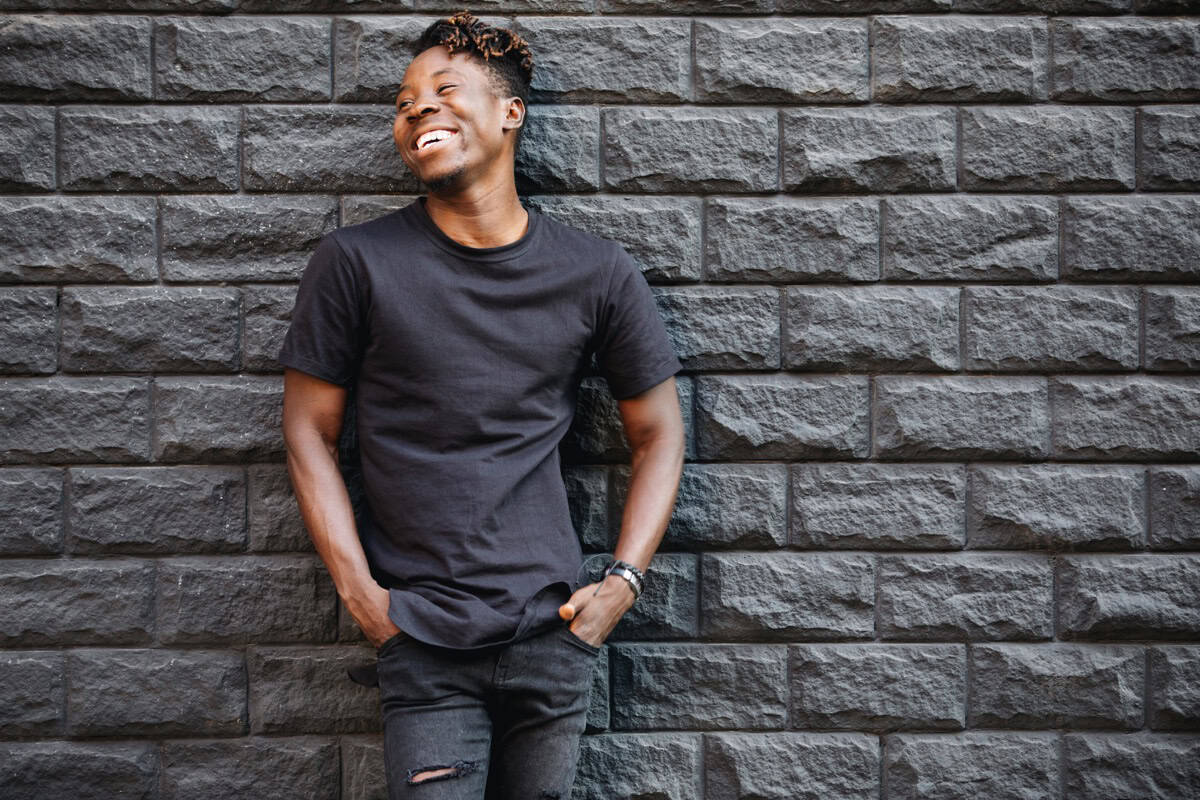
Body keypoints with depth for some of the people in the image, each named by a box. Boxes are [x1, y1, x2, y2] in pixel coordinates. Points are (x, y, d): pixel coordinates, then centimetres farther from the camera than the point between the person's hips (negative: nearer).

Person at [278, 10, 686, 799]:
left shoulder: (599, 273, 2)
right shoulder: (356, 262, -2)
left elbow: (658, 434, 10)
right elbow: (310, 433, 2)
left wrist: (624, 579, -1)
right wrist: (358, 588, -5)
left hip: (551, 633, 2)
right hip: (421, 645, -1)